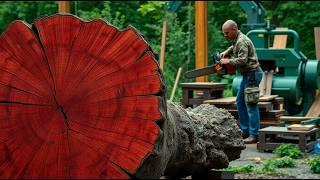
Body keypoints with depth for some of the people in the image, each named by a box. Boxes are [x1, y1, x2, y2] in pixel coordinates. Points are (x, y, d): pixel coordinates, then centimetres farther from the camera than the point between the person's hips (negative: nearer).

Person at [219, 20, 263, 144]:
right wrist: (226, 51, 19)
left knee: (251, 104, -11)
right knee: (240, 102, 14)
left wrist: (228, 61, -14)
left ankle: (254, 135, -10)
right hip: (247, 75, 11)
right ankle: (245, 131, 18)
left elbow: (243, 60, -26)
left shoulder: (242, 41, -18)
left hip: (252, 74, -11)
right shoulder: (236, 39, 13)